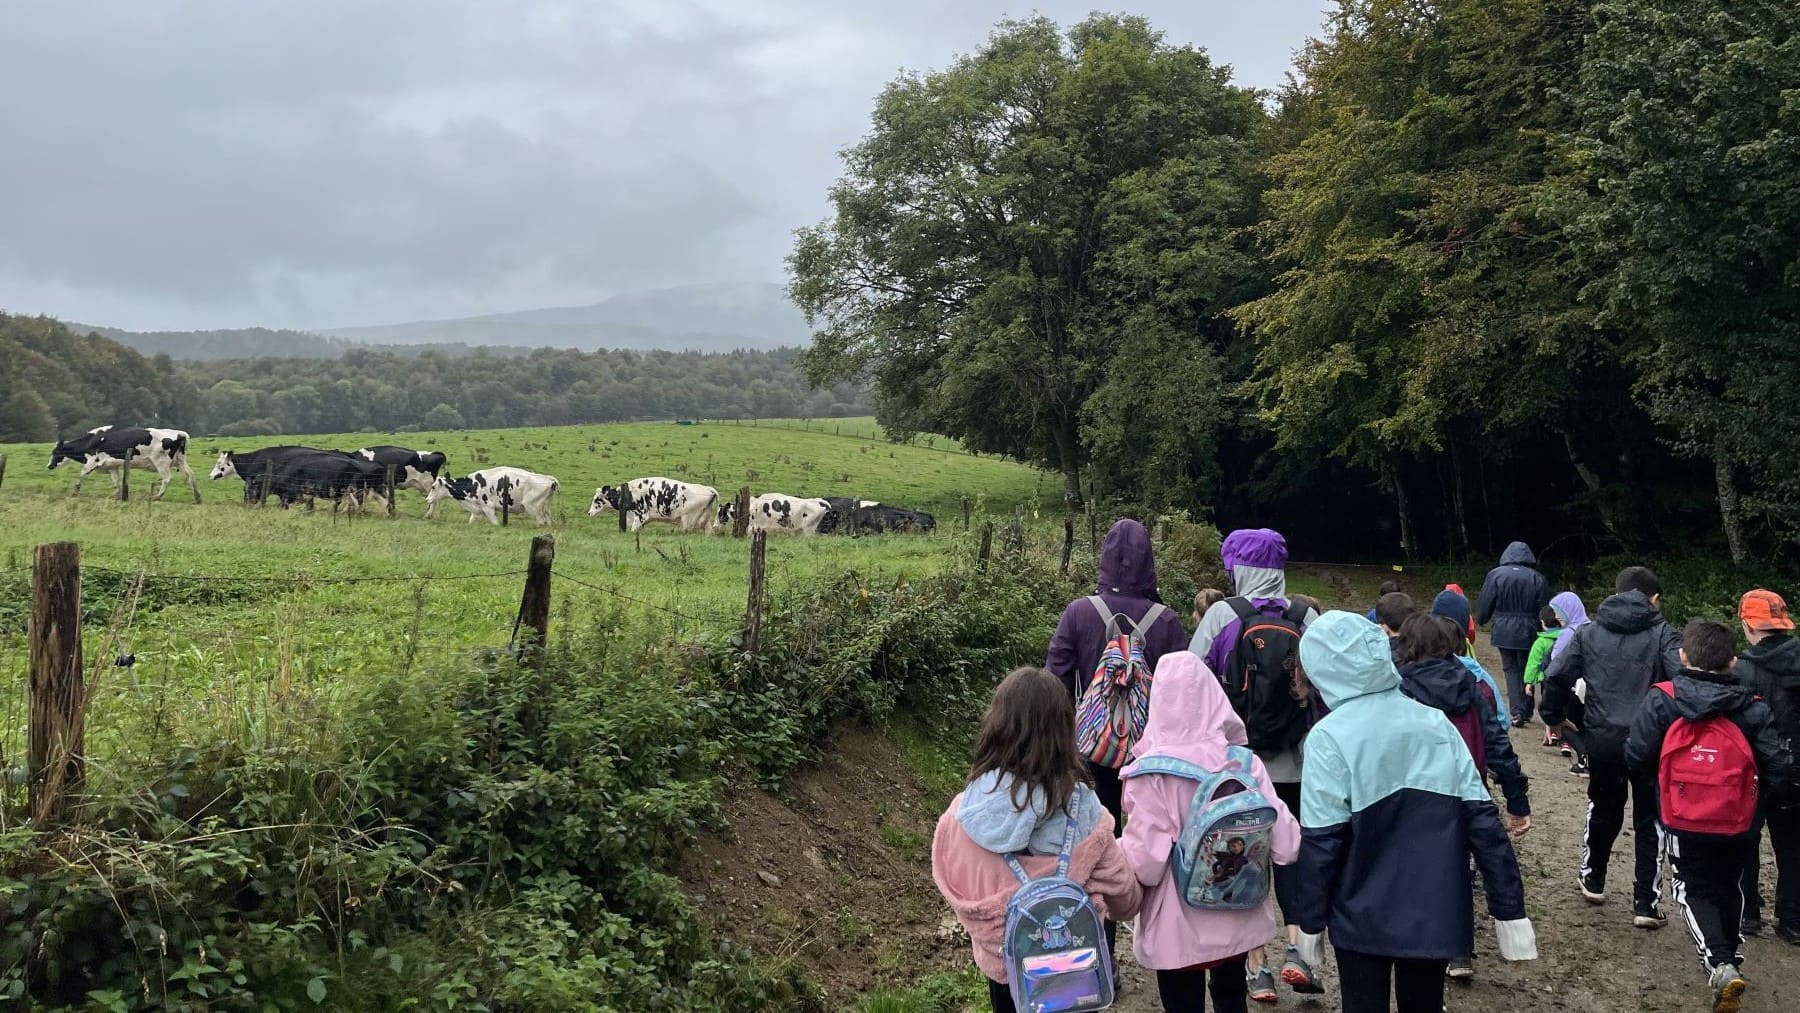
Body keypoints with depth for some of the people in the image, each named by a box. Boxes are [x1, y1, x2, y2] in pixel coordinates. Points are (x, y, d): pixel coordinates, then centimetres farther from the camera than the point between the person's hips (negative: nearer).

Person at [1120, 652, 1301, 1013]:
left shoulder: (1149, 774, -21)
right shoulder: (1246, 764, -10)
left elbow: (1145, 863, -25)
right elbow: (1286, 848, -10)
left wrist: (1116, 849, -4)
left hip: (1179, 930, -4)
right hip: (1237, 921, 4)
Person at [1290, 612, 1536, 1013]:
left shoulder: (1330, 737, -14)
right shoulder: (1435, 722, -1)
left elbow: (1321, 842, -14)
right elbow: (1482, 820, -2)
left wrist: (1310, 920, -3)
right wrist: (1509, 908, 2)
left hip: (1363, 918, -4)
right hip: (1436, 912, 4)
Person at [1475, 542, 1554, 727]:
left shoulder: (1495, 575, -6)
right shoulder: (1538, 578, -3)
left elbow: (1484, 604, -2)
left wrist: (1480, 620, 17)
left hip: (1504, 633, -1)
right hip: (1528, 633, 1)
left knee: (1511, 669, 6)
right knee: (1527, 670, 14)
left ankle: (1517, 711, -7)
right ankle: (1527, 712, 20)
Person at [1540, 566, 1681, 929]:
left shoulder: (1589, 633, 2)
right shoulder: (1662, 634, -6)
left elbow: (1555, 675, -4)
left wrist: (1555, 717, 10)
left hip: (1602, 739, 3)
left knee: (1603, 809, 24)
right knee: (1649, 820, 9)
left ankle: (1592, 879, 37)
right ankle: (1646, 904, 7)